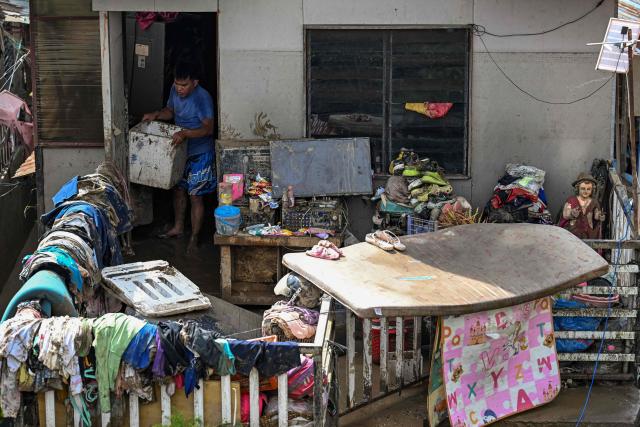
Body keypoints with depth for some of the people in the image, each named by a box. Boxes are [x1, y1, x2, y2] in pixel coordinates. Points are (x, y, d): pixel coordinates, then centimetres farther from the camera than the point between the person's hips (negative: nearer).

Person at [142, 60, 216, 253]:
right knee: (178, 189, 19)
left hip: (199, 154, -8)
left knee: (195, 196, 0)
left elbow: (208, 128, -30)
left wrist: (185, 133, -42)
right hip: (180, 150, 8)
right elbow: (170, 111, 14)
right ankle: (178, 228, 38)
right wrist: (156, 115, -6)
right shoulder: (175, 90, -3)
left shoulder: (202, 97, -26)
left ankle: (194, 239, 12)